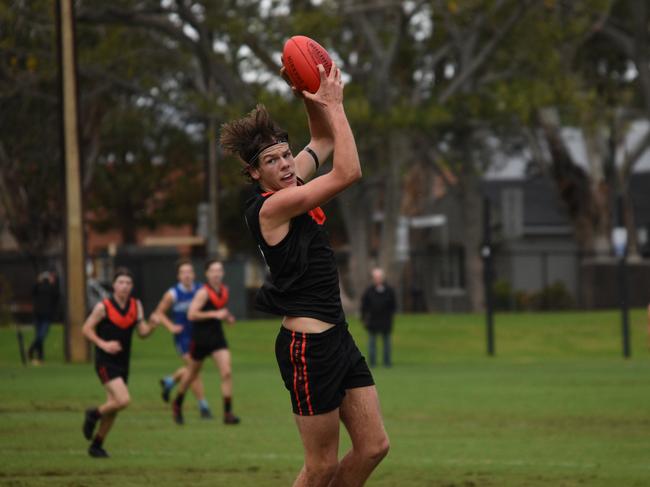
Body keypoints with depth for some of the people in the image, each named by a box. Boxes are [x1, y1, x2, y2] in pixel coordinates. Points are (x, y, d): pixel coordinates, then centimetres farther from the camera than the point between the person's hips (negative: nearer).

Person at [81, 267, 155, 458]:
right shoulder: (103, 307, -11)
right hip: (105, 362, -6)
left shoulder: (136, 305, 4)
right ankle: (94, 414, 5)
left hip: (123, 363, 6)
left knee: (113, 408, 9)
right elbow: (86, 329, -5)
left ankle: (97, 445, 23)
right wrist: (103, 344, -19)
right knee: (123, 400, -21)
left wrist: (152, 325, -19)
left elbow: (142, 332, 2)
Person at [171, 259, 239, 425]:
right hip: (201, 337, -5)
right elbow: (191, 314, -24)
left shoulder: (224, 290, 6)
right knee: (192, 373, 12)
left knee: (227, 373, -11)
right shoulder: (204, 292, -16)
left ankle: (228, 413, -10)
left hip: (217, 336, 5)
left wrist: (227, 317, 5)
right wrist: (215, 314, -27)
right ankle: (177, 404, 37)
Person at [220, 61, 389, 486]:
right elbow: (349, 172, -23)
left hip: (336, 336, 9)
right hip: (307, 345, -9)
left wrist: (312, 98, 6)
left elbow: (324, 141, 24)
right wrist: (334, 105, -15)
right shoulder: (270, 207, -16)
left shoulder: (289, 188, 8)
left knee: (373, 447, 8)